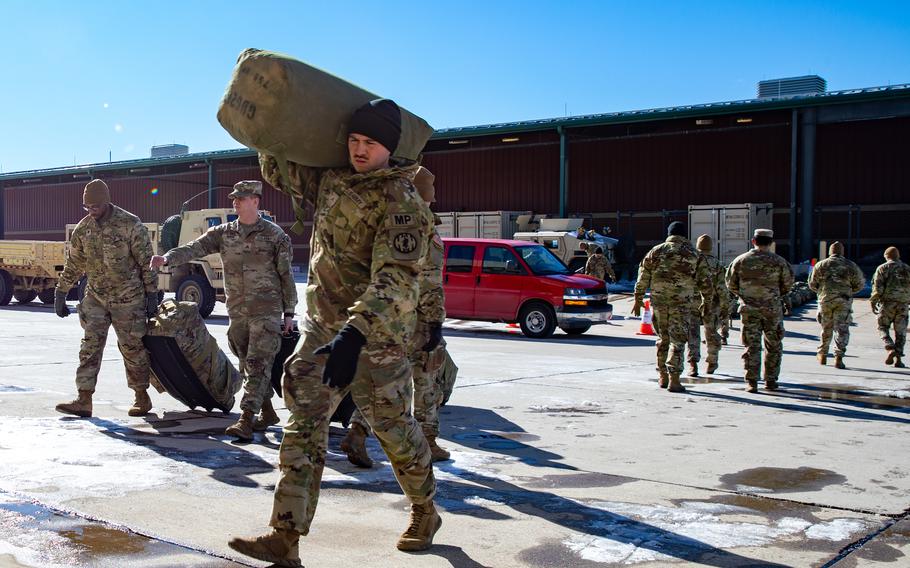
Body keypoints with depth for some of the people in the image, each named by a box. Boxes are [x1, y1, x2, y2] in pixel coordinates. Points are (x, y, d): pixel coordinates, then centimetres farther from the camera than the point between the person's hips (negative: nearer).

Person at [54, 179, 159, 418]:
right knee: (90, 346, -4)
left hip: (128, 299, -4)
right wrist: (60, 295, 13)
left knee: (132, 347, 3)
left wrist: (152, 295, -9)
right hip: (95, 297, 4)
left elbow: (146, 262, -8)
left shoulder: (131, 225, -12)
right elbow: (73, 265, 13)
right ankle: (84, 400, -4)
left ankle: (142, 398, 18)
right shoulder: (83, 228, 3)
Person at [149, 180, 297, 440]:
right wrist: (167, 258, -25)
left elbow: (286, 276, -1)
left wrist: (289, 313, -1)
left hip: (267, 311, -5)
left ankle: (246, 420, -14)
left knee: (258, 364, -11)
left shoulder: (274, 235, -3)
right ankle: (267, 413, 27)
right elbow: (194, 248, -6)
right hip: (237, 311, 5)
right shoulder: (223, 233, 7)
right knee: (248, 364, 12)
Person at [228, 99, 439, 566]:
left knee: (393, 429, 7)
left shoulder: (402, 203, -16)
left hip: (376, 334, -6)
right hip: (322, 325, 6)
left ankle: (425, 514, 31)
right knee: (303, 426, -1)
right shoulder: (329, 179, 6)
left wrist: (354, 334, -40)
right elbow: (277, 170, 27)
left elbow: (394, 279, -29)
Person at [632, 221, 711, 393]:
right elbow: (704, 281, 6)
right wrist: (707, 300, 20)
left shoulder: (656, 251, 6)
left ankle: (663, 377, 22)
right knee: (677, 340, -1)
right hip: (682, 302, -2)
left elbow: (643, 276, 5)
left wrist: (638, 299, 10)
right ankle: (674, 379, -8)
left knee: (663, 338, 15)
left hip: (659, 301, 2)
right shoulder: (692, 254, 3)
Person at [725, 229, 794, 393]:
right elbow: (788, 284, 2)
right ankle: (770, 381, 16)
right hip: (772, 308, -1)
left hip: (749, 309, 1)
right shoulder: (779, 262, -4)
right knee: (773, 346, 13)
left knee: (751, 346, 3)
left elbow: (731, 283, 4)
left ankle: (751, 382, -1)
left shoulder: (740, 260, -2)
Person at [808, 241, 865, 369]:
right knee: (842, 330, -1)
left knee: (826, 328, 15)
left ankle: (822, 355, 25)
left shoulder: (821, 265, 3)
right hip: (843, 301, -1)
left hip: (825, 300, 1)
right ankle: (838, 357, -11)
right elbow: (860, 284, 6)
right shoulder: (851, 265, 3)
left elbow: (812, 284, 6)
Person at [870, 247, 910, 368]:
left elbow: (877, 287, -6)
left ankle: (890, 349, -16)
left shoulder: (883, 268, 1)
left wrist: (873, 302, 0)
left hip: (887, 302, -3)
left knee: (883, 327, 6)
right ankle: (898, 358, 3)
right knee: (900, 332, 7)